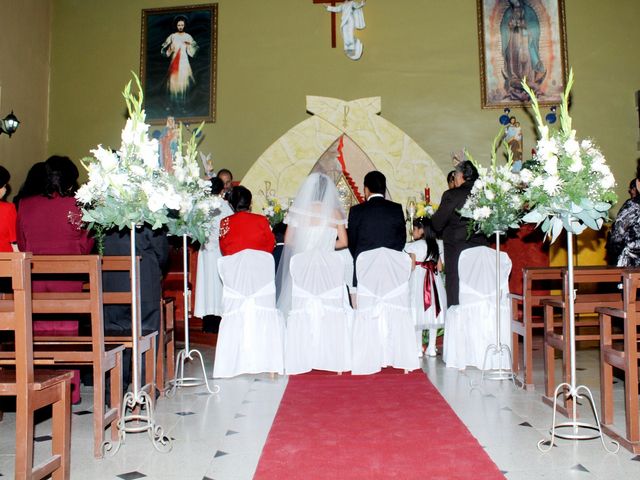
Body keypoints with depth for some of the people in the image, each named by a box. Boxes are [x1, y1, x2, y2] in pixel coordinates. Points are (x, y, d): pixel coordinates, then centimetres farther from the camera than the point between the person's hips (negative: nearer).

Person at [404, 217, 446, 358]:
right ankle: (431, 348, 12)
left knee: (419, 315, -2)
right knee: (433, 313, 8)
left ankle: (418, 349, -1)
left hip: (418, 280, -5)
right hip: (434, 281, 5)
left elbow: (411, 267, -12)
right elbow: (439, 267, 9)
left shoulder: (413, 246, -7)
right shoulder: (435, 245, 8)